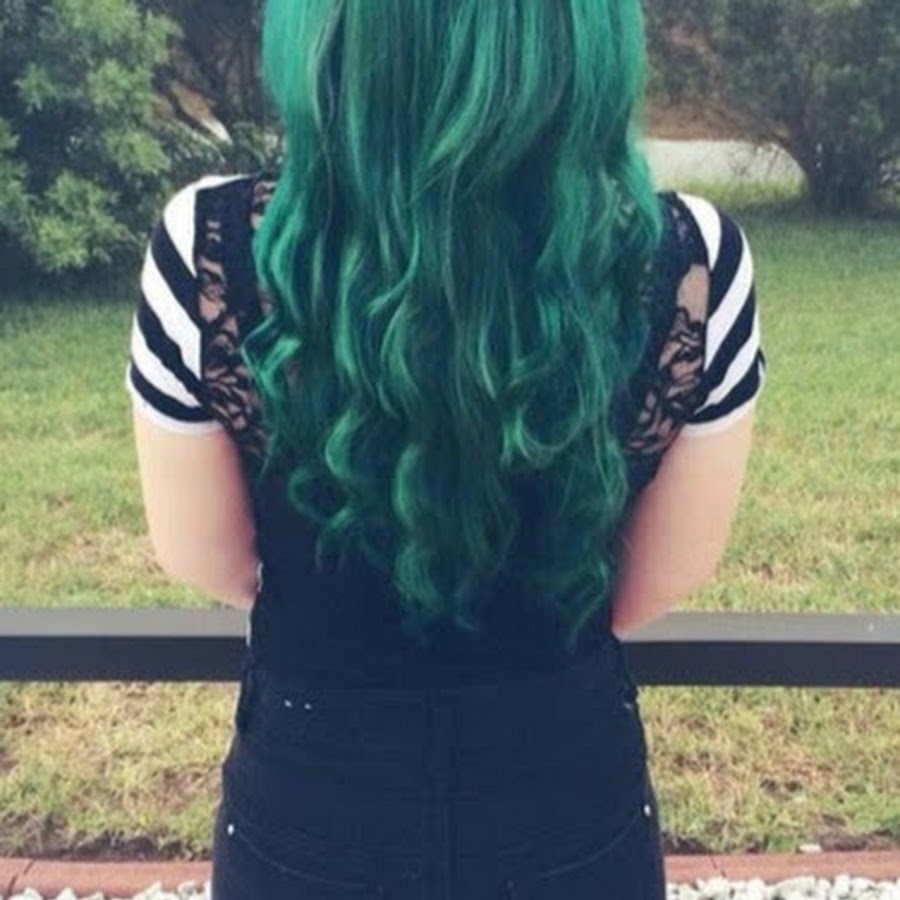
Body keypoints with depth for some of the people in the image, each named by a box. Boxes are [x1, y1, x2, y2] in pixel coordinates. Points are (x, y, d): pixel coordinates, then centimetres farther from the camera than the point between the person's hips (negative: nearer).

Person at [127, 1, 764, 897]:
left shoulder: (211, 249, -24)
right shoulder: (691, 259, -21)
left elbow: (207, 563, -7)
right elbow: (656, 587, -6)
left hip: (309, 819, 0)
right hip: (574, 820, 1)